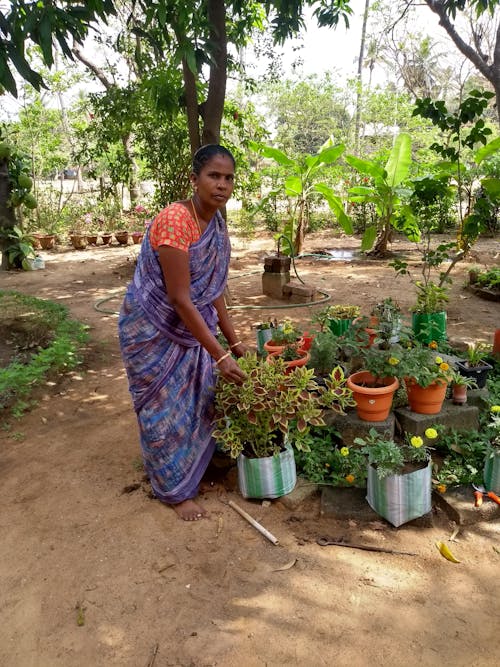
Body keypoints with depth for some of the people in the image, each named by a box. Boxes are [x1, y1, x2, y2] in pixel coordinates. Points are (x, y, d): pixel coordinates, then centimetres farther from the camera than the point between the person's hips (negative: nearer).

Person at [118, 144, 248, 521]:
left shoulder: (217, 225, -1)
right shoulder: (175, 221, -27)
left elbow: (214, 291, 6)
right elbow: (179, 298, -28)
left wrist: (234, 341, 5)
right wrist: (220, 355, -27)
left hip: (191, 326, 8)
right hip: (155, 331, -7)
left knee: (199, 401, 17)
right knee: (168, 410, 6)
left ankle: (195, 471, 40)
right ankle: (176, 490, 26)